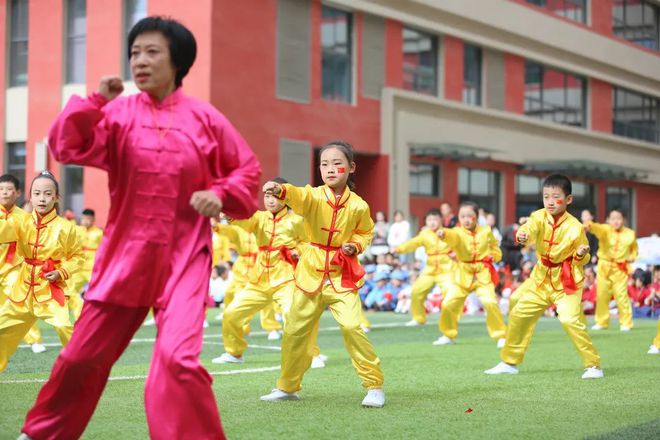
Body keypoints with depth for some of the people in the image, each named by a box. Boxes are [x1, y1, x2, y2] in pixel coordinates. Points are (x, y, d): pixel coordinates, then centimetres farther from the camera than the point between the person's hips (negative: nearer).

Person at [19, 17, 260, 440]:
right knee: (83, 354, 13)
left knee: (178, 357, -21)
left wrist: (221, 195, -11)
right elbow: (66, 146, -13)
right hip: (126, 254, 2)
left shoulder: (205, 118, -2)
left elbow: (248, 170, 7)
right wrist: (95, 100, -22)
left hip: (184, 258, -2)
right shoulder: (118, 113, -1)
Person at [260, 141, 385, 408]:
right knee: (295, 330, 8)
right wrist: (280, 190, -54)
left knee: (352, 326, -19)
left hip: (342, 275, -1)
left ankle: (374, 385, -4)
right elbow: (298, 196, -32)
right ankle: (288, 387, 28)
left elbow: (366, 232, 14)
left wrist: (355, 246, -7)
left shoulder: (358, 206, -5)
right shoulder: (314, 196, -8)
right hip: (311, 273, 2)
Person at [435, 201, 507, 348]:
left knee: (490, 302, -19)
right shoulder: (458, 232, -9)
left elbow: (495, 248, 19)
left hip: (483, 273, 0)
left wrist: (493, 256, -4)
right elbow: (452, 236, -35)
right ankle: (449, 335, 20)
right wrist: (444, 233, -59)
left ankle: (500, 336, -2)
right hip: (463, 274, 0)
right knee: (448, 304, -6)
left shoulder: (486, 231, 0)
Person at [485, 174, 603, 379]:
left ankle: (593, 365, -6)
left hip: (566, 281, -5)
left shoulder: (575, 227, -14)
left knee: (571, 320, -20)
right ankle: (509, 362, 24)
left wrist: (582, 254, -26)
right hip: (541, 278, 5)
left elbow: (582, 259, -3)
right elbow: (531, 226, -31)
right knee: (518, 314, 7)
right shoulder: (540, 216, -8)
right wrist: (522, 234, -54)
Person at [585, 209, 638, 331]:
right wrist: (589, 224, -59)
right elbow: (597, 227, -35)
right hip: (604, 266, 1)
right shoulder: (604, 229, -10)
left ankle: (626, 322, 6)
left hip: (620, 268, 0)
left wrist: (632, 257, -2)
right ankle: (602, 322, 22)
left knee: (621, 295, -7)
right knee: (601, 295, 7)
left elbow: (634, 248, 19)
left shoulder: (630, 234, -1)